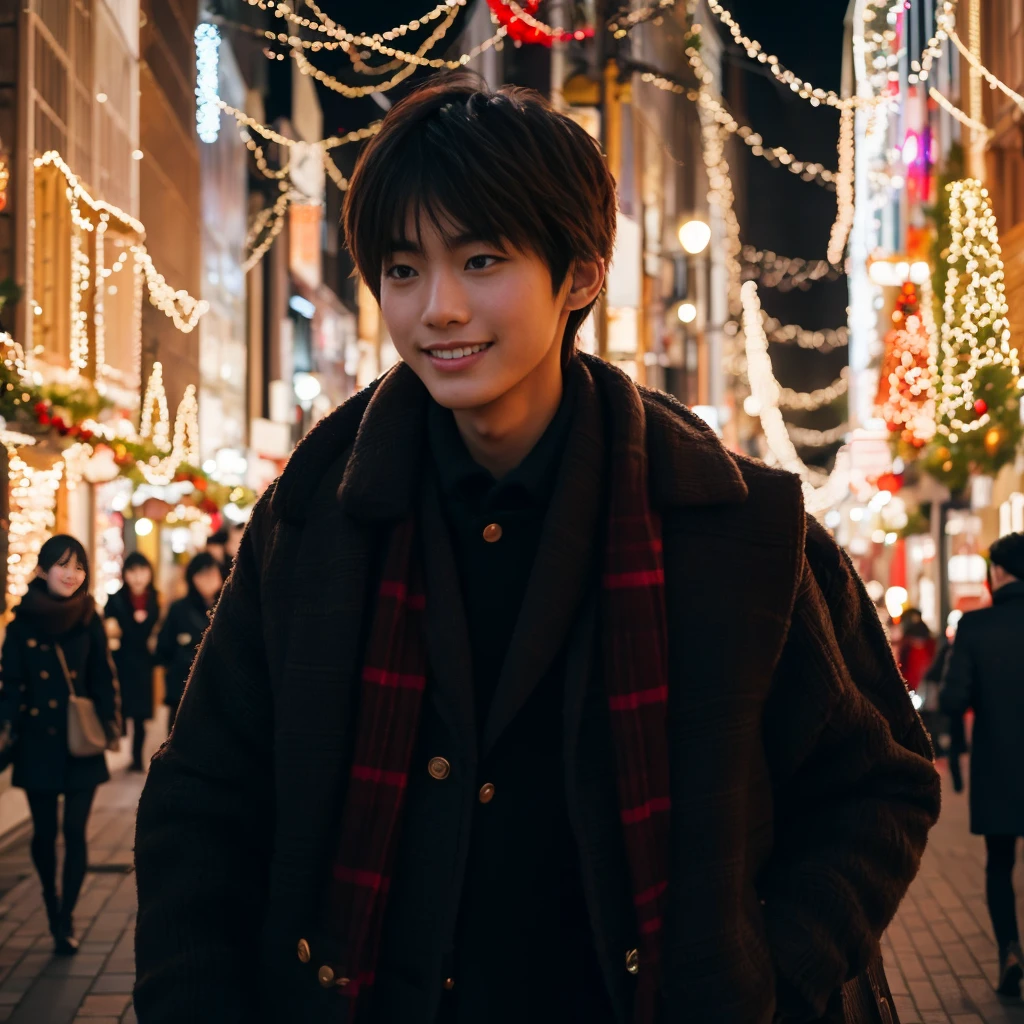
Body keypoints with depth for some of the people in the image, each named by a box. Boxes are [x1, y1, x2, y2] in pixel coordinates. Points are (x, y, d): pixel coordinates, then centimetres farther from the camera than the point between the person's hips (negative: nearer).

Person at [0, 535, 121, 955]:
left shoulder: (90, 622, 0)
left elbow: (103, 680, 3)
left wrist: (111, 725, -6)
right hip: (38, 743, 0)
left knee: (75, 831, -3)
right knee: (45, 831, 9)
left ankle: (65, 918, 6)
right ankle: (52, 902, 31)